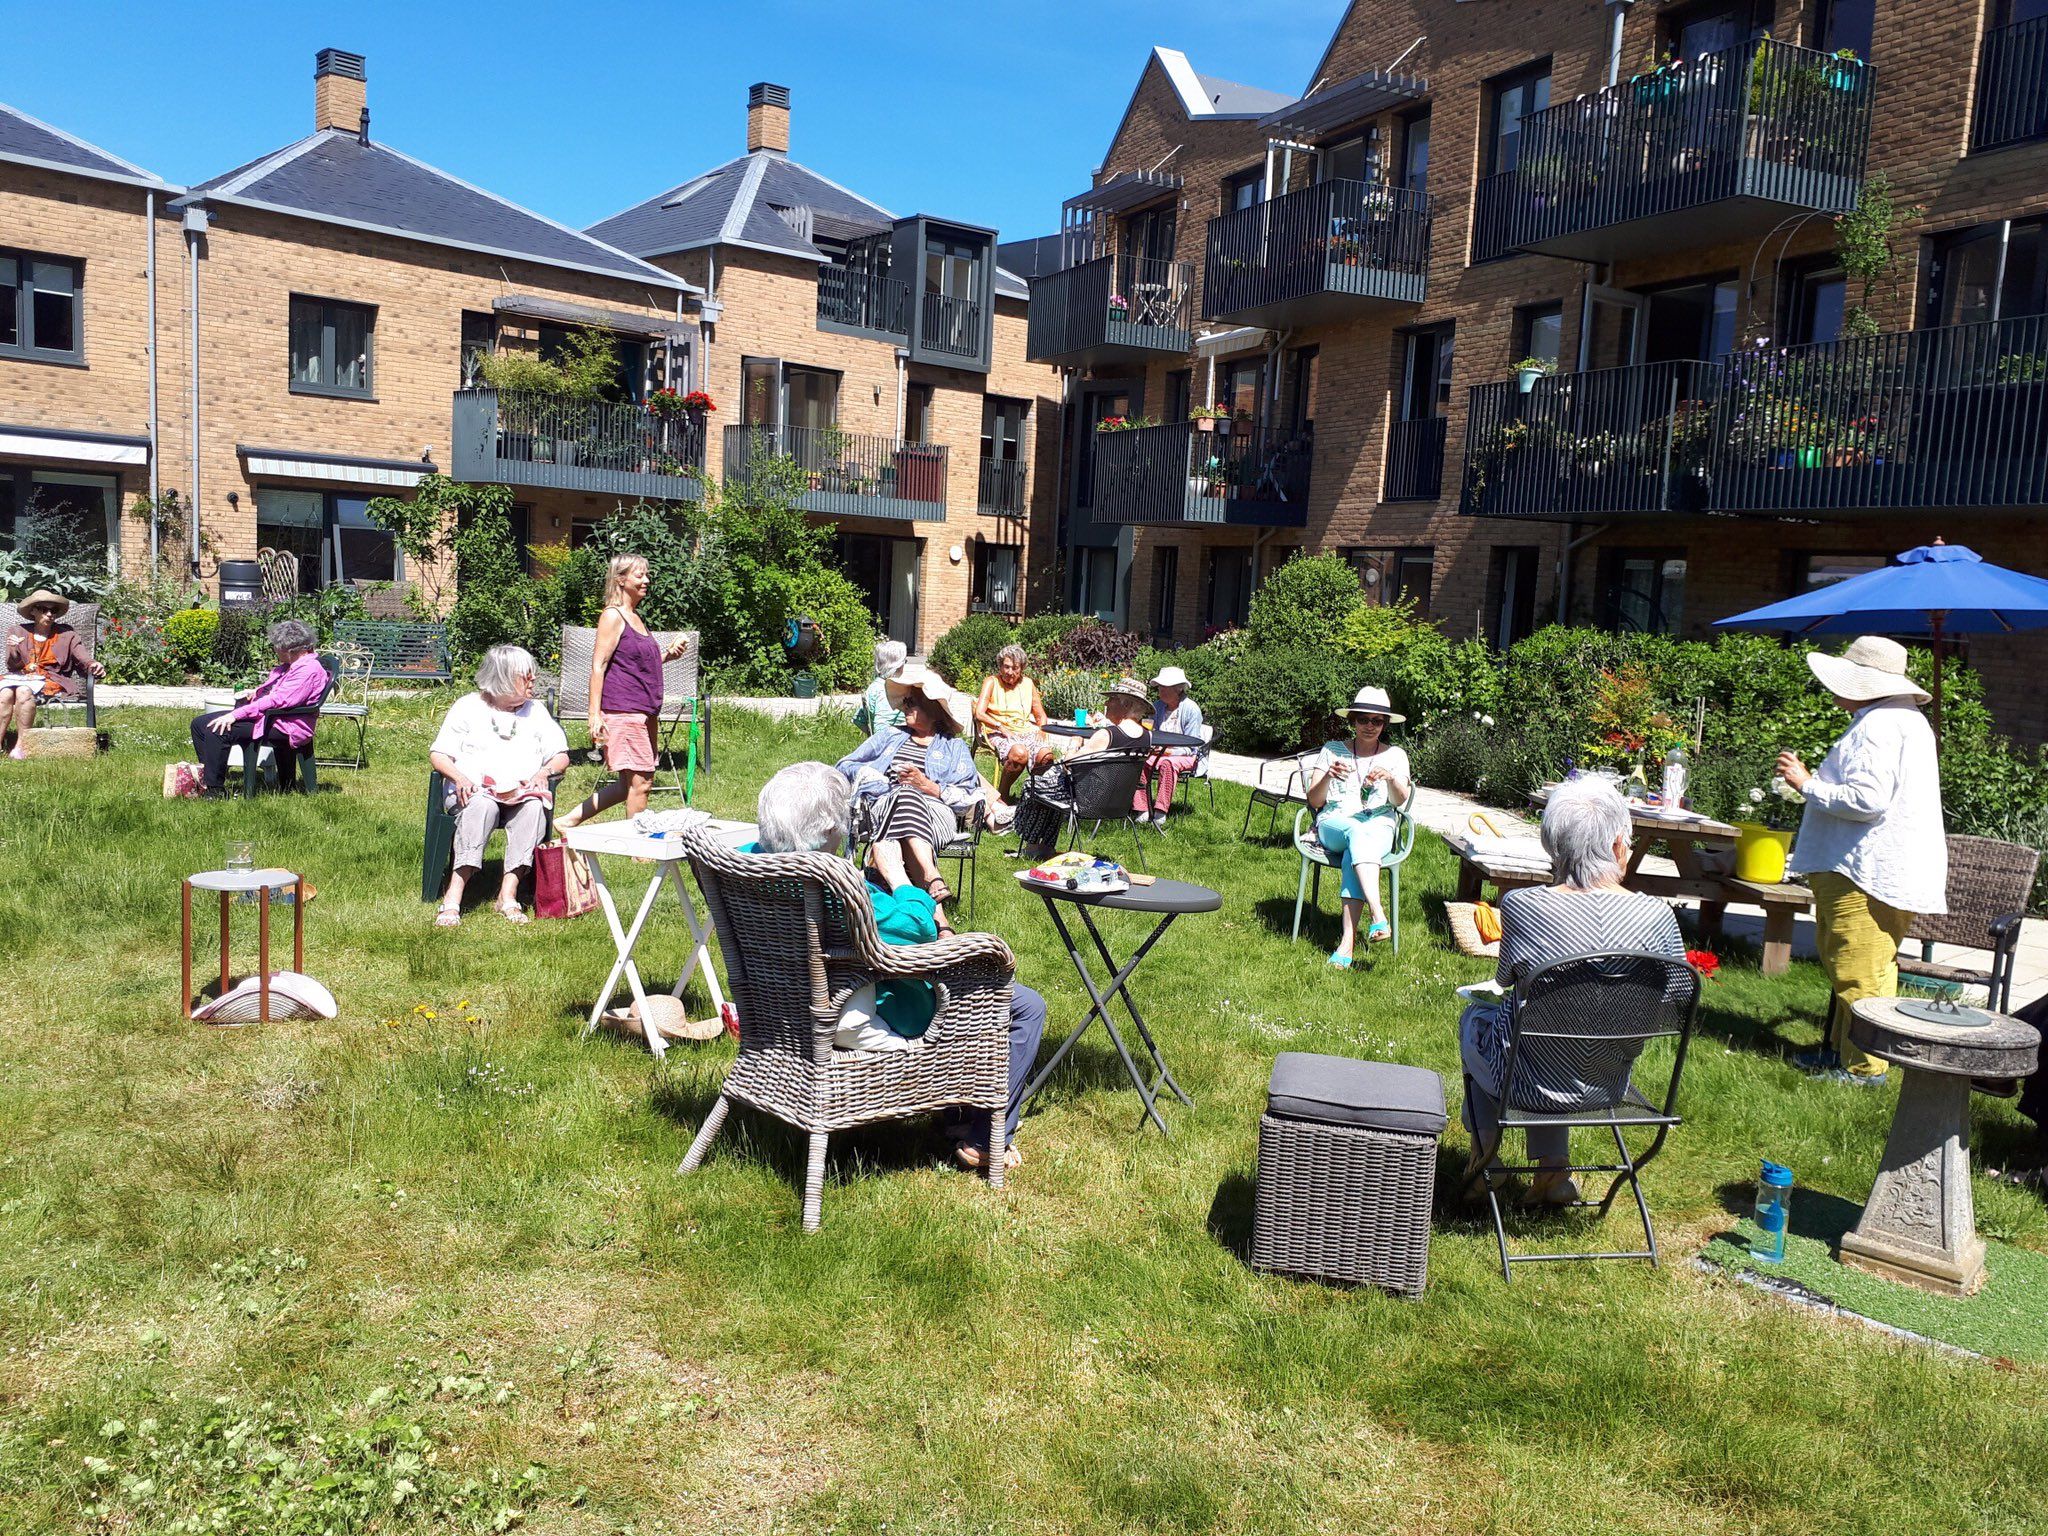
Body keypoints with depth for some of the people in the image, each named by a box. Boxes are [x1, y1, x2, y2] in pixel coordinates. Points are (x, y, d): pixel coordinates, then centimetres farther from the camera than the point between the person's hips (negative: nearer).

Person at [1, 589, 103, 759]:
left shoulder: (66, 634, 12)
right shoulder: (18, 632, 14)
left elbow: (84, 660, 1)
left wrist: (94, 666, -23)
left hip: (50, 680, -2)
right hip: (20, 677, 2)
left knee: (24, 691, -35)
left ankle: (21, 746, -34)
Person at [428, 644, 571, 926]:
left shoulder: (537, 710, 20)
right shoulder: (467, 707, 13)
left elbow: (561, 756, 15)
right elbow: (438, 754, 7)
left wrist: (545, 771, -8)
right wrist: (458, 777, -14)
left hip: (522, 794, 2)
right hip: (473, 792, -2)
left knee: (533, 807, -35)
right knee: (482, 806, -38)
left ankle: (508, 894, -37)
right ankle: (453, 898, -40)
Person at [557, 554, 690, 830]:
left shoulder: (636, 618, 19)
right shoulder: (612, 616, -8)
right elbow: (598, 665, -13)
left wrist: (668, 654, 12)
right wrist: (594, 714, -19)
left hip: (644, 712, 10)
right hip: (622, 711, -10)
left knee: (638, 781, 12)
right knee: (639, 782, -6)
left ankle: (571, 820, 21)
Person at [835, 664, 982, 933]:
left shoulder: (954, 747, 26)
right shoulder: (889, 735, 33)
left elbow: (968, 798, 12)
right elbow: (845, 766, 24)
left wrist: (931, 787, -5)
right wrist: (883, 780, 6)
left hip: (935, 812, -1)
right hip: (881, 806, 1)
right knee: (905, 796, -40)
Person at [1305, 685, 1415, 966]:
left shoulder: (1395, 755, 14)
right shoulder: (1332, 750, 12)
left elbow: (1400, 800, -3)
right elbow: (1314, 801, 5)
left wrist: (1390, 778, -24)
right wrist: (1329, 776, -16)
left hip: (1380, 826, 0)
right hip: (1334, 824, 0)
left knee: (1355, 852, -37)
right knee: (1357, 832, -38)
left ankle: (1348, 940, -47)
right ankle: (1378, 915, -53)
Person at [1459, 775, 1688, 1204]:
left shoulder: (1521, 906, -24)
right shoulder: (1656, 915, -19)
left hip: (1532, 1085, -3)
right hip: (1610, 1084, 3)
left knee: (1475, 1016, 31)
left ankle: (1485, 1152, 43)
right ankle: (1554, 1170, 35)